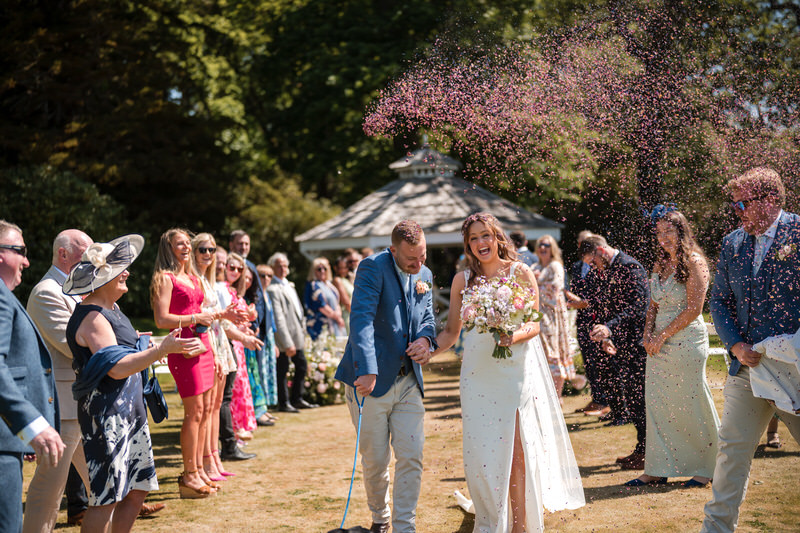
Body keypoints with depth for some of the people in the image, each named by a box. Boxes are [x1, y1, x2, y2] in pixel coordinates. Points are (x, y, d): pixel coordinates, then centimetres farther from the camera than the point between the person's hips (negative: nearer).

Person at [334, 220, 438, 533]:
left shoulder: (424, 275, 8)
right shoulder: (373, 267, -13)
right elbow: (361, 319, -24)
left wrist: (426, 339, -9)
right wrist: (367, 371, -35)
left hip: (408, 380, 5)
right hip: (370, 378, -5)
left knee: (411, 457, -2)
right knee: (375, 460, 6)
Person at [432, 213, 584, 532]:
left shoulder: (521, 273, 2)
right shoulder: (462, 280, 9)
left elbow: (534, 324, -1)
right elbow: (452, 331, 12)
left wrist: (513, 337, -21)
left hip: (517, 370, -2)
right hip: (478, 372, 2)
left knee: (519, 449, -5)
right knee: (481, 451, 1)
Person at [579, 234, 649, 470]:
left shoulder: (630, 267, -14)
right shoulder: (604, 272, 15)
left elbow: (639, 306, -23)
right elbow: (602, 306, 19)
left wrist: (609, 328, -32)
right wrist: (604, 338, 5)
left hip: (636, 343, -9)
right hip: (620, 344, 9)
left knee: (638, 397, -4)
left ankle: (644, 453, 3)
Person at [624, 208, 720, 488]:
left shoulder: (694, 263, -9)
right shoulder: (661, 264, 13)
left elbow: (693, 309, -14)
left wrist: (663, 336, -12)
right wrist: (648, 334, 1)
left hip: (686, 341, -7)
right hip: (660, 343, 7)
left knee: (690, 404, -1)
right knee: (657, 404, 6)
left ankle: (707, 467, 14)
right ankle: (658, 470, 11)